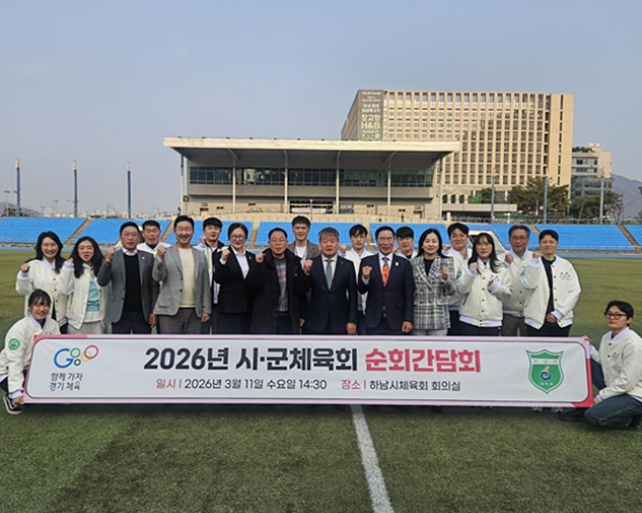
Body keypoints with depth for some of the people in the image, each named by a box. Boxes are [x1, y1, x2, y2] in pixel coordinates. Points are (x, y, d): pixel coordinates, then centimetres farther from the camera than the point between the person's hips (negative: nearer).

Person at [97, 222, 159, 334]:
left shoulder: (148, 257, 5)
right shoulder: (112, 257, 2)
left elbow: (154, 286, 5)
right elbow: (102, 282, -9)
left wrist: (154, 311, -1)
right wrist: (108, 260, -23)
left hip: (143, 314, 1)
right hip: (120, 315, -1)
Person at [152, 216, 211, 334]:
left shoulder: (201, 256, 11)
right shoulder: (165, 253, 3)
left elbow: (205, 286, 12)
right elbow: (157, 277, -7)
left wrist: (206, 309, 8)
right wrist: (160, 258, -23)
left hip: (194, 311, 3)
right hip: (170, 311, -3)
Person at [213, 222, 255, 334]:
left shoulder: (252, 257, 13)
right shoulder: (221, 255, 0)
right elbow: (218, 279, -13)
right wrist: (223, 260, -23)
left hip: (248, 309, 4)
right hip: (228, 309, -4)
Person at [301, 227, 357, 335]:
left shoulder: (348, 265, 3)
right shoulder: (311, 264, 1)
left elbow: (352, 295, 3)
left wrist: (352, 321, -2)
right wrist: (306, 273, -22)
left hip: (339, 324, 0)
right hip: (314, 323, 0)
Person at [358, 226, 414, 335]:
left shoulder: (404, 263, 1)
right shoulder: (367, 262, 3)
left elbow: (409, 294, 1)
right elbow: (361, 290, 2)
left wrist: (408, 319, -4)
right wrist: (365, 278, -19)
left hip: (396, 321, 0)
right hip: (373, 320, 1)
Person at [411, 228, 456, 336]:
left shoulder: (446, 262, 1)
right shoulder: (414, 262, 4)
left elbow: (451, 291, -1)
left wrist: (446, 277, -20)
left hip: (438, 317, -1)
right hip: (418, 316, 1)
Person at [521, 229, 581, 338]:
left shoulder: (566, 265, 8)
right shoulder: (532, 264, 2)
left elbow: (575, 291, 3)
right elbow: (529, 284, -14)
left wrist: (558, 313, -5)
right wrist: (535, 261, -16)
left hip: (561, 321, 2)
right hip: (537, 321, -2)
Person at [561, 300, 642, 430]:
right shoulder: (607, 337, 4)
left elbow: (627, 381, -23)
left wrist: (600, 397, -19)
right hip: (614, 388, 8)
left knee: (593, 415, -24)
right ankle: (583, 407, 6)